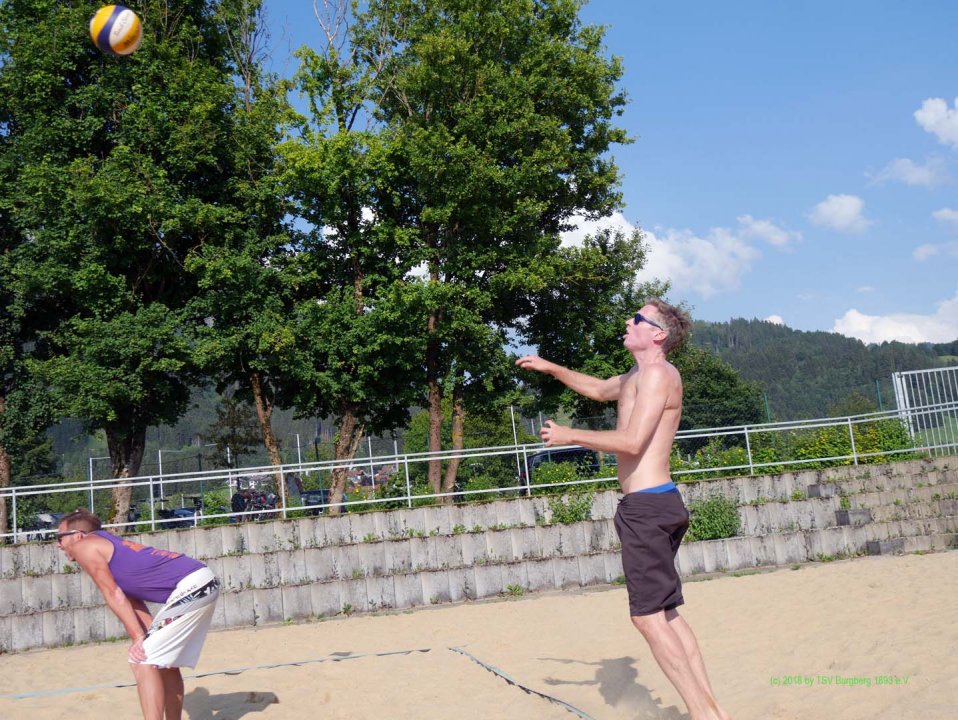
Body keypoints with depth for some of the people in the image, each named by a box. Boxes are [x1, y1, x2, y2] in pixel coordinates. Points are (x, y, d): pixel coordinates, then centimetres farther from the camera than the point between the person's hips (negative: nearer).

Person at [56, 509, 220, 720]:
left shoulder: (84, 547, 2)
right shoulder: (107, 545, 26)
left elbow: (114, 596, -4)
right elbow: (133, 602, 21)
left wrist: (138, 638, -5)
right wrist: (149, 637, 12)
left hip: (190, 587, -10)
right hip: (205, 583, 10)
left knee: (142, 660, -7)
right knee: (164, 663, 22)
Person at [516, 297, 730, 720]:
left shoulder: (657, 373, -12)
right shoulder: (638, 376, 19)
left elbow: (631, 441, -21)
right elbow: (599, 389, 38)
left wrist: (570, 436, -12)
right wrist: (551, 368, 32)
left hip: (647, 506, -10)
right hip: (654, 504, 10)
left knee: (647, 617, -8)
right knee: (665, 614, 13)